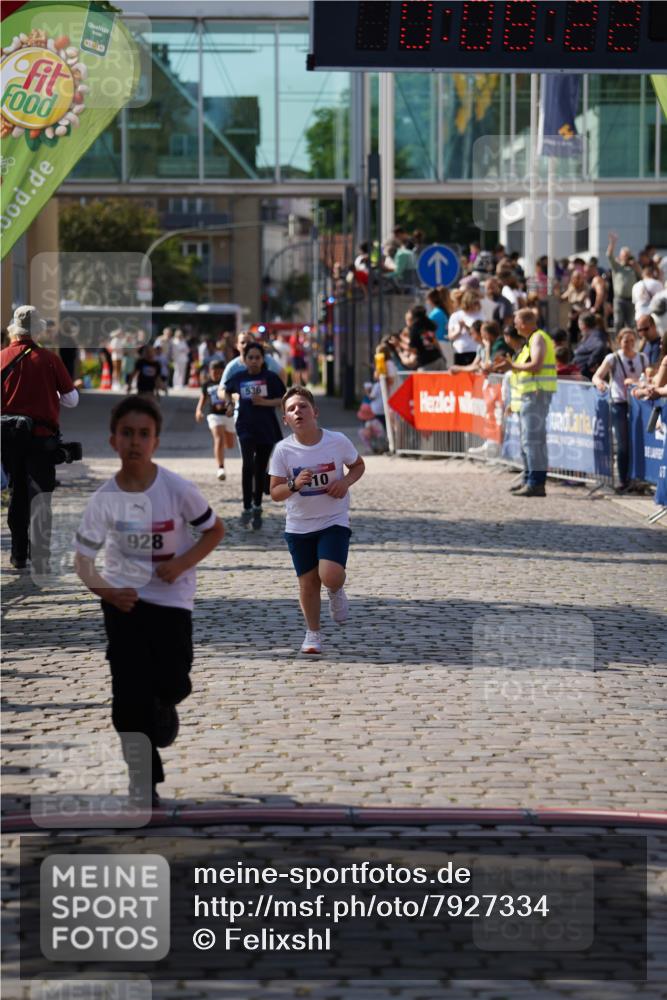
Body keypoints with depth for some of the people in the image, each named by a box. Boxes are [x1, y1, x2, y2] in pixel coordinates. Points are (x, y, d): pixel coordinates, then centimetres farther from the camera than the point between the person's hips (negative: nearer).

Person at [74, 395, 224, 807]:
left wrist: (183, 563, -18)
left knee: (172, 686, -2)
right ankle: (144, 787, 9)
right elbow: (83, 559, -8)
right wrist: (105, 590, -25)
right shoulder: (104, 499, -13)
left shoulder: (178, 489, -17)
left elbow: (216, 530, -3)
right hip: (124, 599, 1)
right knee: (130, 695, -3)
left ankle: (163, 708, 38)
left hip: (172, 597, 0)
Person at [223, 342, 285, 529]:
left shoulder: (271, 378, -3)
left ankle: (257, 508, 26)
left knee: (260, 470, 9)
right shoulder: (239, 378, 3)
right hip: (246, 428, 0)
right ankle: (247, 508, -15)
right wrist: (229, 403, 4)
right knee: (248, 465, -19)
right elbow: (226, 390, 22)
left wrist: (264, 402, -17)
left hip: (267, 429, 0)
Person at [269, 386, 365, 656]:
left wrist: (346, 482, -12)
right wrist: (295, 485, -26)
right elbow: (275, 493, -5)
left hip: (334, 521, -2)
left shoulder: (337, 441, -11)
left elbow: (358, 465, 8)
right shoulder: (283, 450, -10)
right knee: (308, 582, 8)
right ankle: (313, 634, 29)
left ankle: (336, 592, 18)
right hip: (299, 525, 2)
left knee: (330, 576, -20)